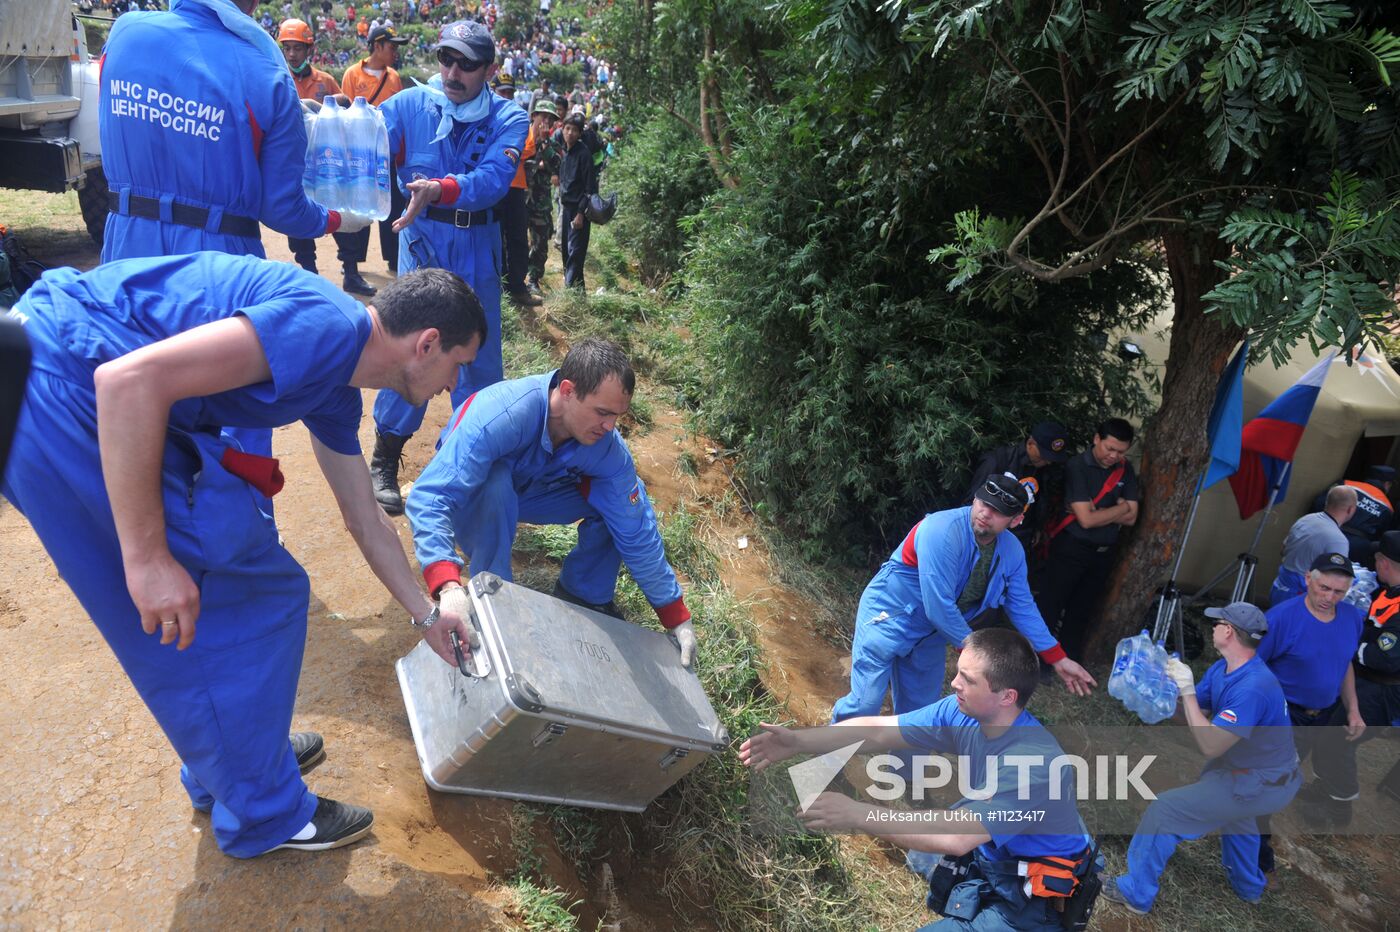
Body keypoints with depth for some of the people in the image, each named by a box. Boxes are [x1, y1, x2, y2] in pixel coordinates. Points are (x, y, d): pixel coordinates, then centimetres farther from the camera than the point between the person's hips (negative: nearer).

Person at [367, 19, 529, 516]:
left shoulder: (507, 118, -5)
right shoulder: (410, 105, -4)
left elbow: (493, 180, -23)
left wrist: (440, 189, -40)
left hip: (478, 253, 2)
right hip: (422, 247, -1)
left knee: (481, 357, 8)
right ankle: (384, 463, 13)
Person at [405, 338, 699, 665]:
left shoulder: (608, 449, -26)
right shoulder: (499, 414, -41)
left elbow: (637, 535, -17)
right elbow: (428, 498, -47)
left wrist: (677, 618, -14)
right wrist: (448, 586, -61)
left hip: (531, 493, 4)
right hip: (476, 497, -3)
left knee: (623, 503, -18)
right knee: (497, 482, -38)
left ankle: (584, 594, 3)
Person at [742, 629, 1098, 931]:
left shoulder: (1035, 761, -34)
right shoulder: (963, 713, -13)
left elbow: (956, 837, -40)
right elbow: (878, 731, -12)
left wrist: (857, 815, -39)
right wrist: (798, 741, -23)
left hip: (1034, 896, -7)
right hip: (991, 855, 8)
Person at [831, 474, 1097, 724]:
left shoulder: (1012, 551, -6)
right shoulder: (943, 531, -30)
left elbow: (1022, 607, 7)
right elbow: (938, 607, -30)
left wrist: (1058, 660, 3)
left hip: (930, 634, 7)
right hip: (889, 617, -7)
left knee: (919, 712, 14)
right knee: (866, 705, -10)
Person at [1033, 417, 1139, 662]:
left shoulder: (1125, 470, 2)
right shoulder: (1076, 467, -15)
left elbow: (1131, 518, -2)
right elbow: (1086, 519, -20)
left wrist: (1096, 512, -15)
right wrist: (1120, 508, -7)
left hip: (1104, 553, 5)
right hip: (1071, 549, -5)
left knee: (1080, 614, 16)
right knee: (1048, 608, 0)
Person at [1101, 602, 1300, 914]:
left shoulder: (1251, 688, -32)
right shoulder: (1222, 669, -3)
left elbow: (1209, 746, -30)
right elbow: (1192, 712, 4)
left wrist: (1187, 691, -28)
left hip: (1259, 785, -10)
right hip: (1262, 769, 10)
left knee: (1164, 810, -9)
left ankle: (1136, 893, 6)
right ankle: (1248, 885, 57)